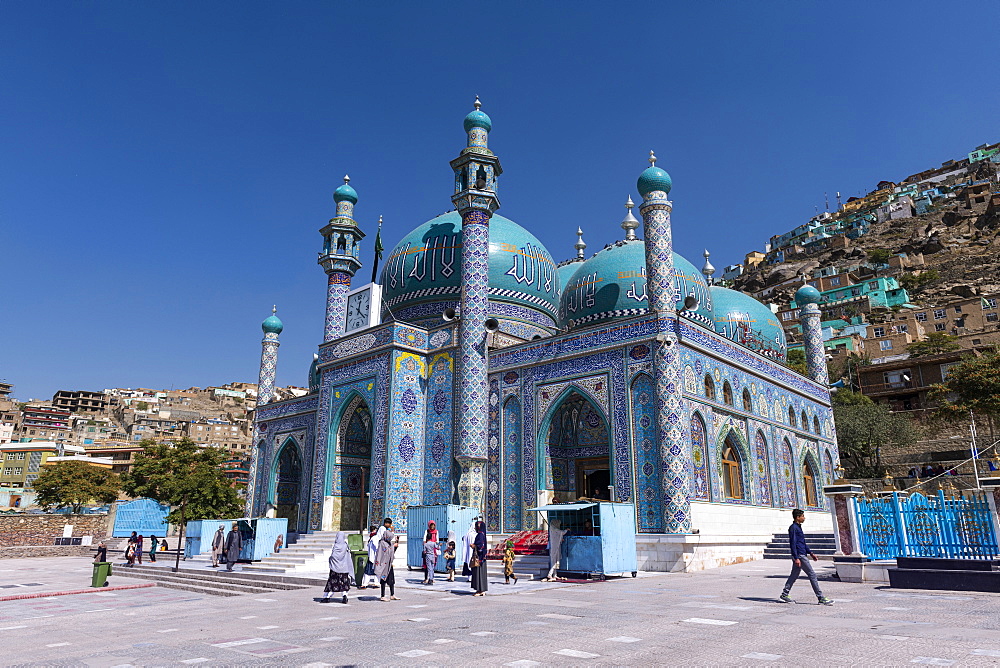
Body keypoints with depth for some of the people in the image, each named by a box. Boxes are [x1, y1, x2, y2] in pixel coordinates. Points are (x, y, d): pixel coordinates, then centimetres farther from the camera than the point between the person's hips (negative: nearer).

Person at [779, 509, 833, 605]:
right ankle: (821, 598, -2)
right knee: (812, 575, -6)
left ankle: (784, 595, 17)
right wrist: (796, 558, -22)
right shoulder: (793, 528, -14)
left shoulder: (798, 527, 17)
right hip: (800, 556, -10)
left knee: (794, 575, 13)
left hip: (802, 555, 10)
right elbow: (792, 543, -18)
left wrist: (810, 553, 22)